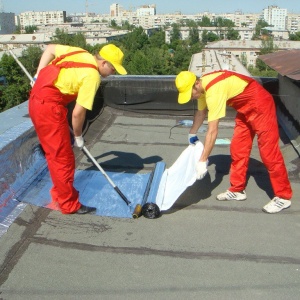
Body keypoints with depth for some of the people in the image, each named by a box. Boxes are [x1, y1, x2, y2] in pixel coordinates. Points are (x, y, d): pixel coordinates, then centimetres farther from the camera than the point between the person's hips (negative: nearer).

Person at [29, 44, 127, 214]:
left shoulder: (81, 53, 9)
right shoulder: (92, 76, -14)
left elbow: (50, 49, 20)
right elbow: (78, 113, -14)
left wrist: (39, 75, 18)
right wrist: (78, 137, 2)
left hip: (36, 99, 10)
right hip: (49, 106, -9)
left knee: (54, 154, 19)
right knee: (63, 157, 0)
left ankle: (60, 193, 33)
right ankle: (69, 204, 12)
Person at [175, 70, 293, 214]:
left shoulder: (214, 90, -32)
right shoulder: (203, 86, -3)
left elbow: (212, 131, -32)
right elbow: (201, 112, 17)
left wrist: (202, 161, -28)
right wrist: (192, 134, 29)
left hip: (260, 104, -9)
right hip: (245, 107, 10)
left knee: (268, 151, -8)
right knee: (238, 148, 9)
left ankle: (283, 197, 1)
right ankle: (237, 190, 19)